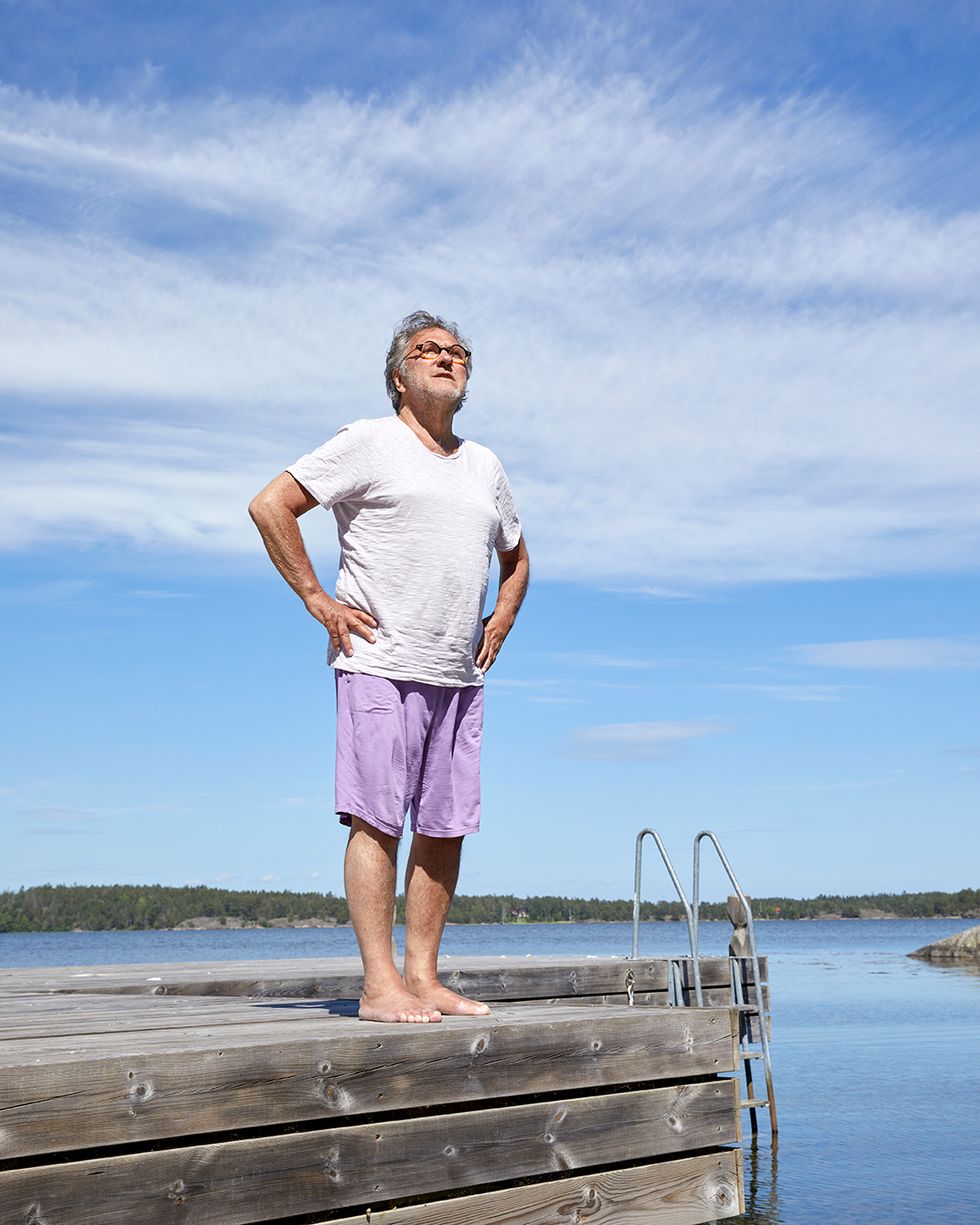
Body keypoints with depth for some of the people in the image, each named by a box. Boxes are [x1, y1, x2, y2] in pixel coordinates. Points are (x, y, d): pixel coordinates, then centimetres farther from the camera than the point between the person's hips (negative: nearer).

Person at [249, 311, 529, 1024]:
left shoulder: (485, 466, 19)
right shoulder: (369, 443, 1)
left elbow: (515, 557, 34)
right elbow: (270, 507, -4)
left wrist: (501, 621, 17)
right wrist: (318, 600, -7)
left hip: (459, 675, 6)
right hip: (380, 664, -6)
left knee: (444, 829, 4)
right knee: (378, 819, -8)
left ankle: (424, 978, 11)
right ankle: (380, 985, -5)